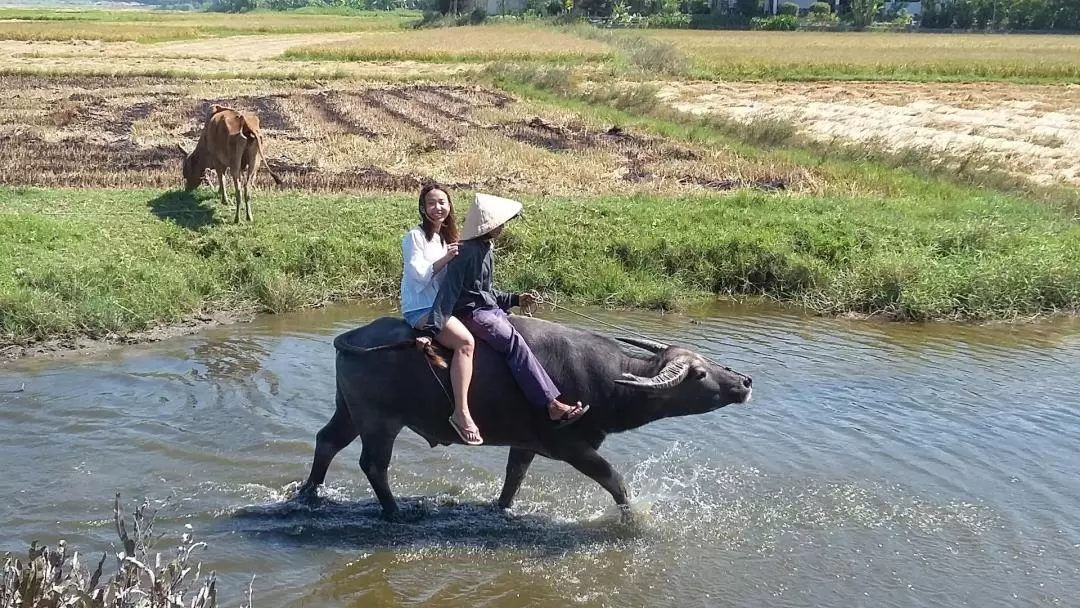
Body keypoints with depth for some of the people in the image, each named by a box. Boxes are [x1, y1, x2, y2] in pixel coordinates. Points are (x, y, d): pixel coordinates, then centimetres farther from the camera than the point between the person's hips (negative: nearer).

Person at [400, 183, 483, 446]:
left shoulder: (447, 238, 18)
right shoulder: (415, 237, -5)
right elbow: (419, 274, -15)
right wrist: (445, 259, -21)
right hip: (420, 308, -9)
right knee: (465, 341, -30)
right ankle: (461, 412, -33)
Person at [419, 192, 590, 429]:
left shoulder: (486, 249, 13)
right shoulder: (466, 251, -15)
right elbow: (448, 290, -21)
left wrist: (515, 299, 15)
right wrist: (432, 329, -26)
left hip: (490, 310, 10)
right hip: (471, 313, -10)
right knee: (514, 342, -24)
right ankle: (553, 405, -28)